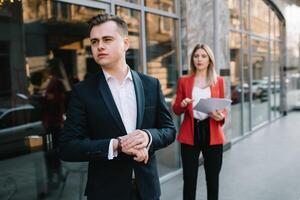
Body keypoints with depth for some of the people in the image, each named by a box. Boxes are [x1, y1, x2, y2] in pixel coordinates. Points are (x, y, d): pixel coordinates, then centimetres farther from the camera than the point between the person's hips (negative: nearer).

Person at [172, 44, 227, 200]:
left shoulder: (218, 81, 7)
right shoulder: (184, 81, 4)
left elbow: (223, 107, 10)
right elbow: (176, 110, 6)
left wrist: (221, 117, -12)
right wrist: (182, 105, -16)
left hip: (213, 134, 1)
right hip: (190, 134, -1)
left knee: (213, 178, 9)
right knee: (189, 179, 2)